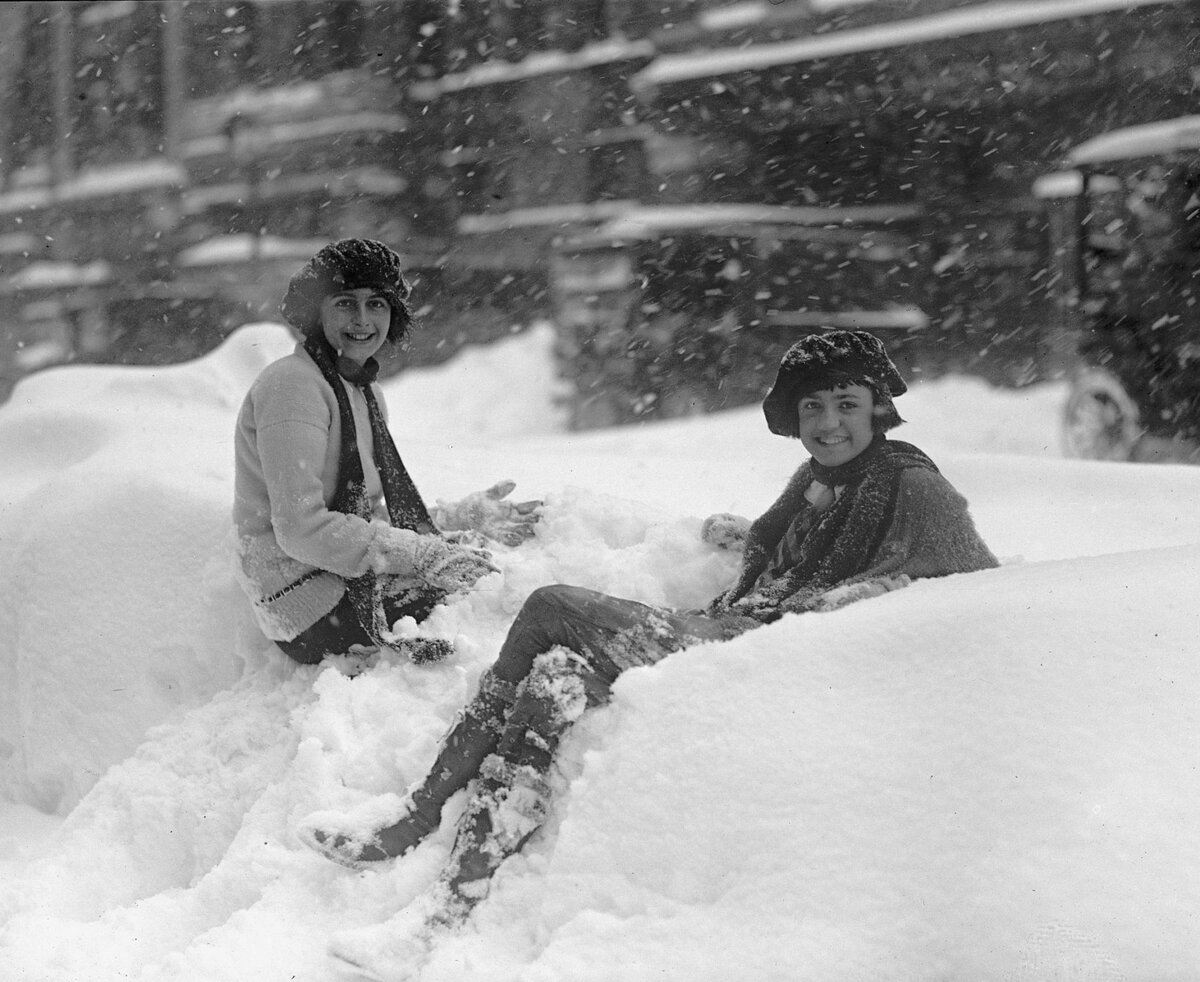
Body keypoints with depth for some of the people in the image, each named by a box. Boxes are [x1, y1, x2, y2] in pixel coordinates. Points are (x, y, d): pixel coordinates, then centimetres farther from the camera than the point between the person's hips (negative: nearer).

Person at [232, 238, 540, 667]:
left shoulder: (364, 390, 17)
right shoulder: (292, 383, -13)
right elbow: (301, 528, -21)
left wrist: (469, 517, 12)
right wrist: (426, 555, -21)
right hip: (313, 611, -10)